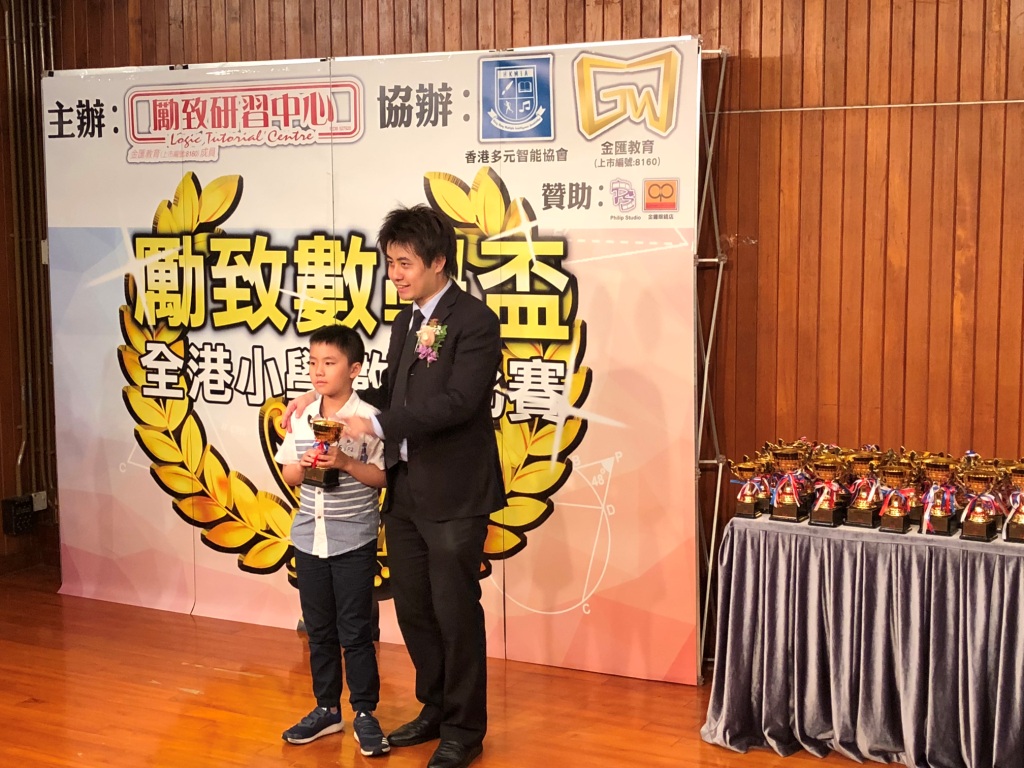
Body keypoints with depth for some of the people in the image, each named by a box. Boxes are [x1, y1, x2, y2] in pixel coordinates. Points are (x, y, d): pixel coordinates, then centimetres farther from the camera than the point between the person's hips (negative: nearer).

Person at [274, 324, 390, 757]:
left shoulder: (368, 418, -10)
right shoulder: (302, 418, 5)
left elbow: (382, 476, -10)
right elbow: (287, 476, 9)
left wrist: (345, 462, -23)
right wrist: (304, 464, -11)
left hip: (354, 539, -5)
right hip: (309, 536, 5)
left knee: (355, 630, 2)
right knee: (318, 629, 13)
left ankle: (364, 713, 14)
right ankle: (327, 709, 25)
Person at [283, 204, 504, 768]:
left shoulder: (475, 321, -14)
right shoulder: (406, 321, 13)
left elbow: (458, 401, -23)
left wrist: (377, 425, -24)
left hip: (454, 493, -8)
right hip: (406, 489, 8)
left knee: (455, 611, 2)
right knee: (412, 607, 16)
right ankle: (435, 709, 34)